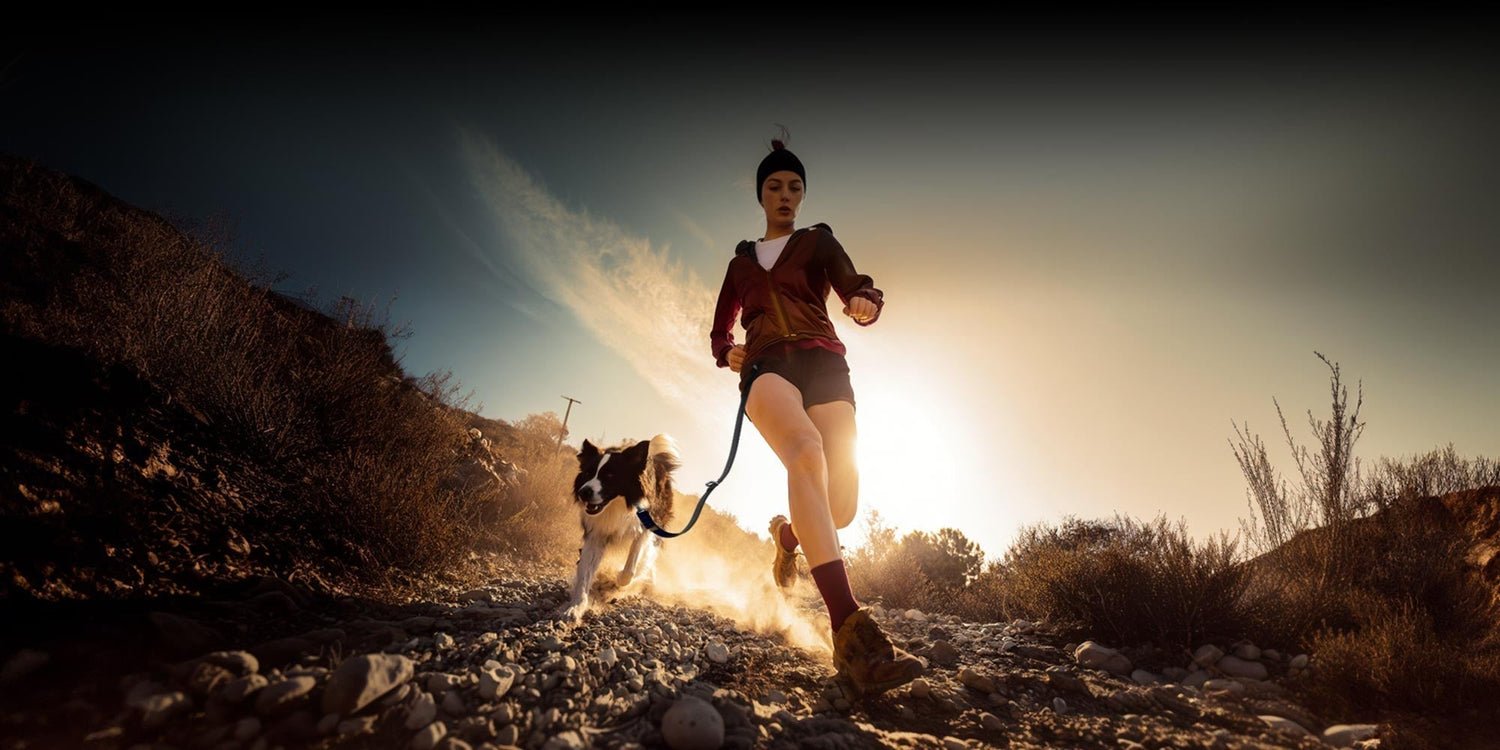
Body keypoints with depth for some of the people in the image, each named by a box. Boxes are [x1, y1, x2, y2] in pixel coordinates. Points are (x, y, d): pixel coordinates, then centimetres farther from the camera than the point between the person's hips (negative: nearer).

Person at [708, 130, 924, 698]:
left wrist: (866, 302, -25)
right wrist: (727, 353, 5)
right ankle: (851, 631, -46)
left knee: (842, 504, -16)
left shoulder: (818, 242, 21)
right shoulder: (742, 260, 28)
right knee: (807, 450, -36)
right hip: (765, 367, 0)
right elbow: (720, 331, 31)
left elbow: (854, 285, 1)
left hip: (820, 360, 0)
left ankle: (788, 535, 26)